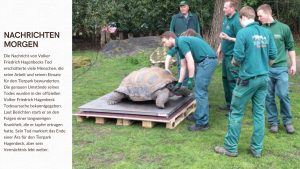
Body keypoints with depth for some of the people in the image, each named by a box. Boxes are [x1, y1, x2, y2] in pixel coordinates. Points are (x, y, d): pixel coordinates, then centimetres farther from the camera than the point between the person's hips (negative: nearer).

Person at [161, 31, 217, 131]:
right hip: (204, 61, 10)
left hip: (207, 60, -10)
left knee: (200, 92, -7)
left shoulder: (181, 41, -11)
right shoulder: (179, 46, 19)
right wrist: (179, 83, 24)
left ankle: (202, 123, -3)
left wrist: (190, 79, -14)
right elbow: (183, 66, 24)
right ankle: (199, 115, 29)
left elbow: (190, 61, -18)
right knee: (200, 90, 18)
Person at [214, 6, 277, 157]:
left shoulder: (243, 33, -12)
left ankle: (231, 148, 12)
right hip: (263, 78, 6)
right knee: (259, 113, 12)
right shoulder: (267, 32, 4)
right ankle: (257, 149, 19)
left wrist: (234, 62, 7)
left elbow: (238, 58, -15)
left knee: (236, 113, 5)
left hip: (247, 79, -5)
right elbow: (273, 56, 6)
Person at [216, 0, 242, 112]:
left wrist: (228, 38, -30)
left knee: (233, 81, -2)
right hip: (226, 54, 9)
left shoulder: (236, 21, -19)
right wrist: (220, 47, 19)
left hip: (233, 55, -9)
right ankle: (229, 103, 29)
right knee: (225, 79, 16)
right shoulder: (226, 18, 8)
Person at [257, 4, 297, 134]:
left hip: (281, 67, -1)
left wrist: (293, 64, 6)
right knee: (269, 96, 6)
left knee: (283, 95, 0)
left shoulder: (283, 28, -1)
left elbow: (290, 47, 6)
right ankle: (273, 121, 19)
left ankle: (287, 121, 18)